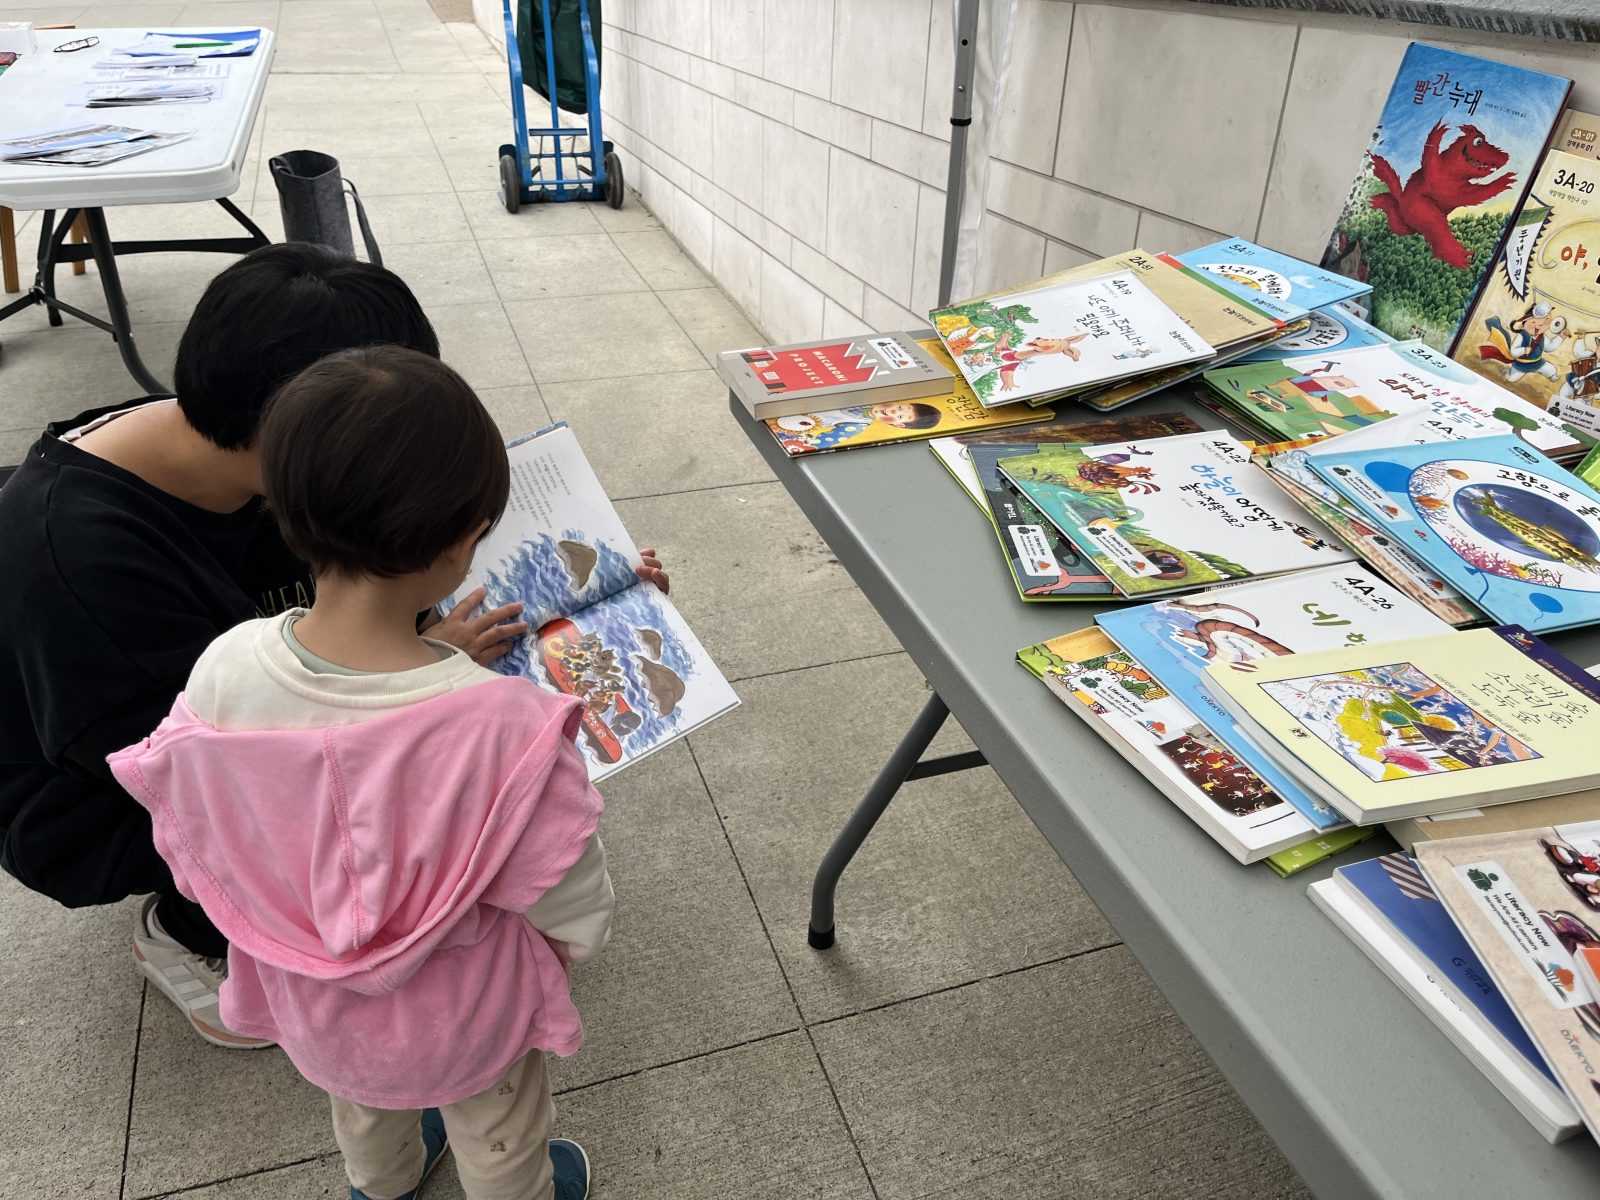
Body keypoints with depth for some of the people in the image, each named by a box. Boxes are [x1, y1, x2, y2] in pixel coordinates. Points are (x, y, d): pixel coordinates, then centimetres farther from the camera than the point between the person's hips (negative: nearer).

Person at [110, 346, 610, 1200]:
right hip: (465, 1023, -4)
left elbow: (197, 850, -8)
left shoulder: (221, 675, -27)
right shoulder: (504, 723, -40)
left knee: (361, 1109, 38)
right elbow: (578, 923, -26)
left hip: (314, 1011, 5)